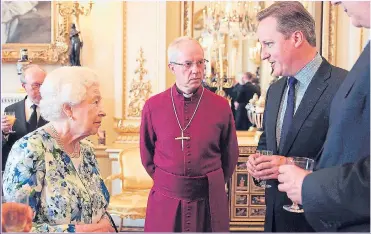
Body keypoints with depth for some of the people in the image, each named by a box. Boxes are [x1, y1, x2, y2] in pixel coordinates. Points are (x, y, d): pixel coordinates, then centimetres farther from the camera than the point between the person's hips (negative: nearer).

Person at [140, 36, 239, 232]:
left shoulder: (221, 106, -4)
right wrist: (166, 181, 10)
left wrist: (211, 184, 9)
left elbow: (229, 156, 6)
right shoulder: (153, 106, -4)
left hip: (209, 200, 0)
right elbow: (147, 154, 7)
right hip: (165, 199, 0)